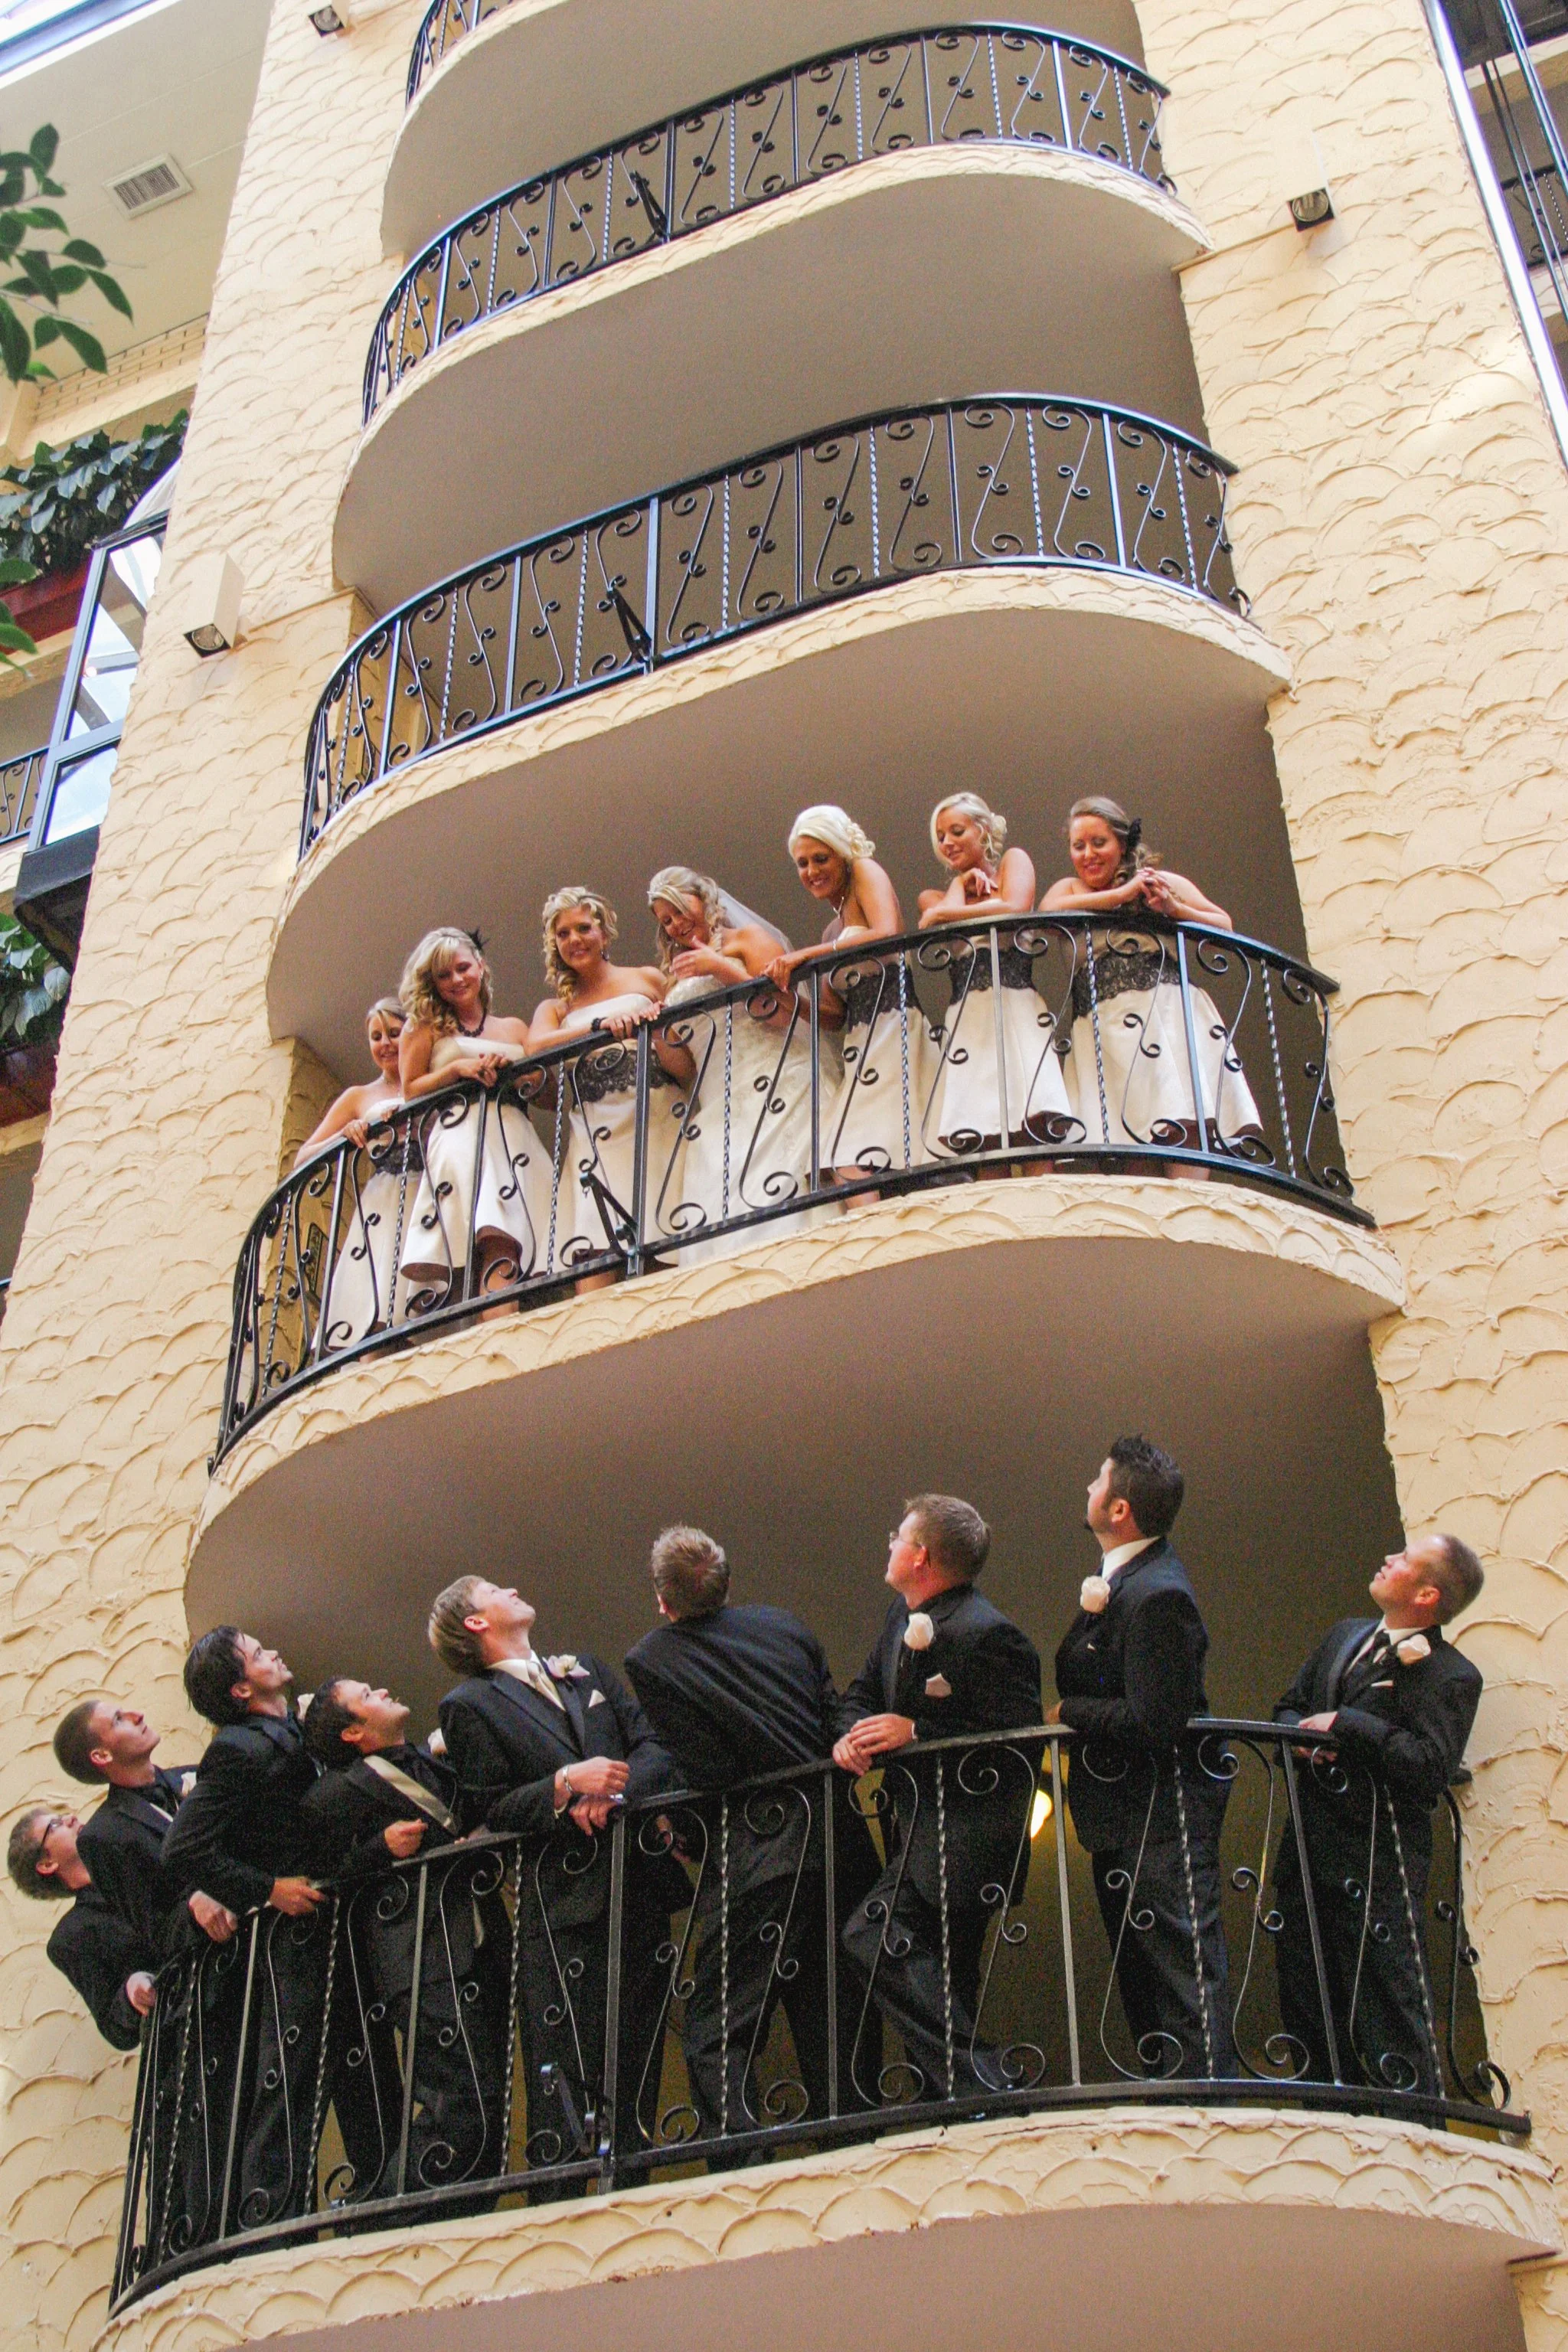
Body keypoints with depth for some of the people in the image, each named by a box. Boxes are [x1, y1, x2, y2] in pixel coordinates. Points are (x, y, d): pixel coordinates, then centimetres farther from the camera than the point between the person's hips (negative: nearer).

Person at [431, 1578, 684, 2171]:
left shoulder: (584, 1671, 21)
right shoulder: (471, 1704, 6)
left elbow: (654, 1748, 13)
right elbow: (487, 1810, -3)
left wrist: (613, 1792, -7)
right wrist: (567, 1784, -16)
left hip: (640, 1884, 5)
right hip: (562, 1900, -5)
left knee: (636, 2065, 4)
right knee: (568, 2071, -10)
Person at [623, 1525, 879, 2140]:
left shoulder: (648, 1661, -4)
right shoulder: (783, 1625, 10)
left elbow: (696, 1774, -8)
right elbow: (838, 1725, 12)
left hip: (751, 1855, -5)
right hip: (835, 1839, 5)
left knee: (717, 2029, -1)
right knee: (831, 2018, 13)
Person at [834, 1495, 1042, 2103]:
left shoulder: (986, 1635, -19)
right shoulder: (903, 1616, 10)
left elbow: (1018, 1740, -21)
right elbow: (860, 1692, 19)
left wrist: (916, 1732, -21)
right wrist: (851, 1735, -4)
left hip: (966, 1831, -10)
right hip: (923, 1826, 10)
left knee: (872, 1934, -23)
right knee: (942, 1991, 15)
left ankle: (975, 2084, -22)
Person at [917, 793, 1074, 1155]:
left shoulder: (1013, 861, 15)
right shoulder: (937, 897, 26)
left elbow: (1015, 910, -5)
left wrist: (943, 914, -1)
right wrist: (961, 883, 15)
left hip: (1016, 1009, -3)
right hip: (966, 1020, 3)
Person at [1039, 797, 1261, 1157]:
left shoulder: (1162, 883, 18)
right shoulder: (1070, 889, 19)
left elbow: (1225, 927, 14)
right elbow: (1047, 911, -6)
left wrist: (1174, 908, -2)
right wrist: (1121, 894, -5)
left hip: (1175, 1014, 0)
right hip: (1106, 1028, 1)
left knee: (1188, 1130, -16)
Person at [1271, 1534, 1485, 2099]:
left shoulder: (1449, 1675, -10)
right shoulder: (1344, 1636, 14)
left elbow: (1432, 1766, -21)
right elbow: (1290, 1707, 22)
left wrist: (1346, 1725, -18)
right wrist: (1301, 1737, 0)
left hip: (1377, 1865, -8)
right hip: (1309, 1850, 8)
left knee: (1389, 2007, -6)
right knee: (1305, 2003, 13)